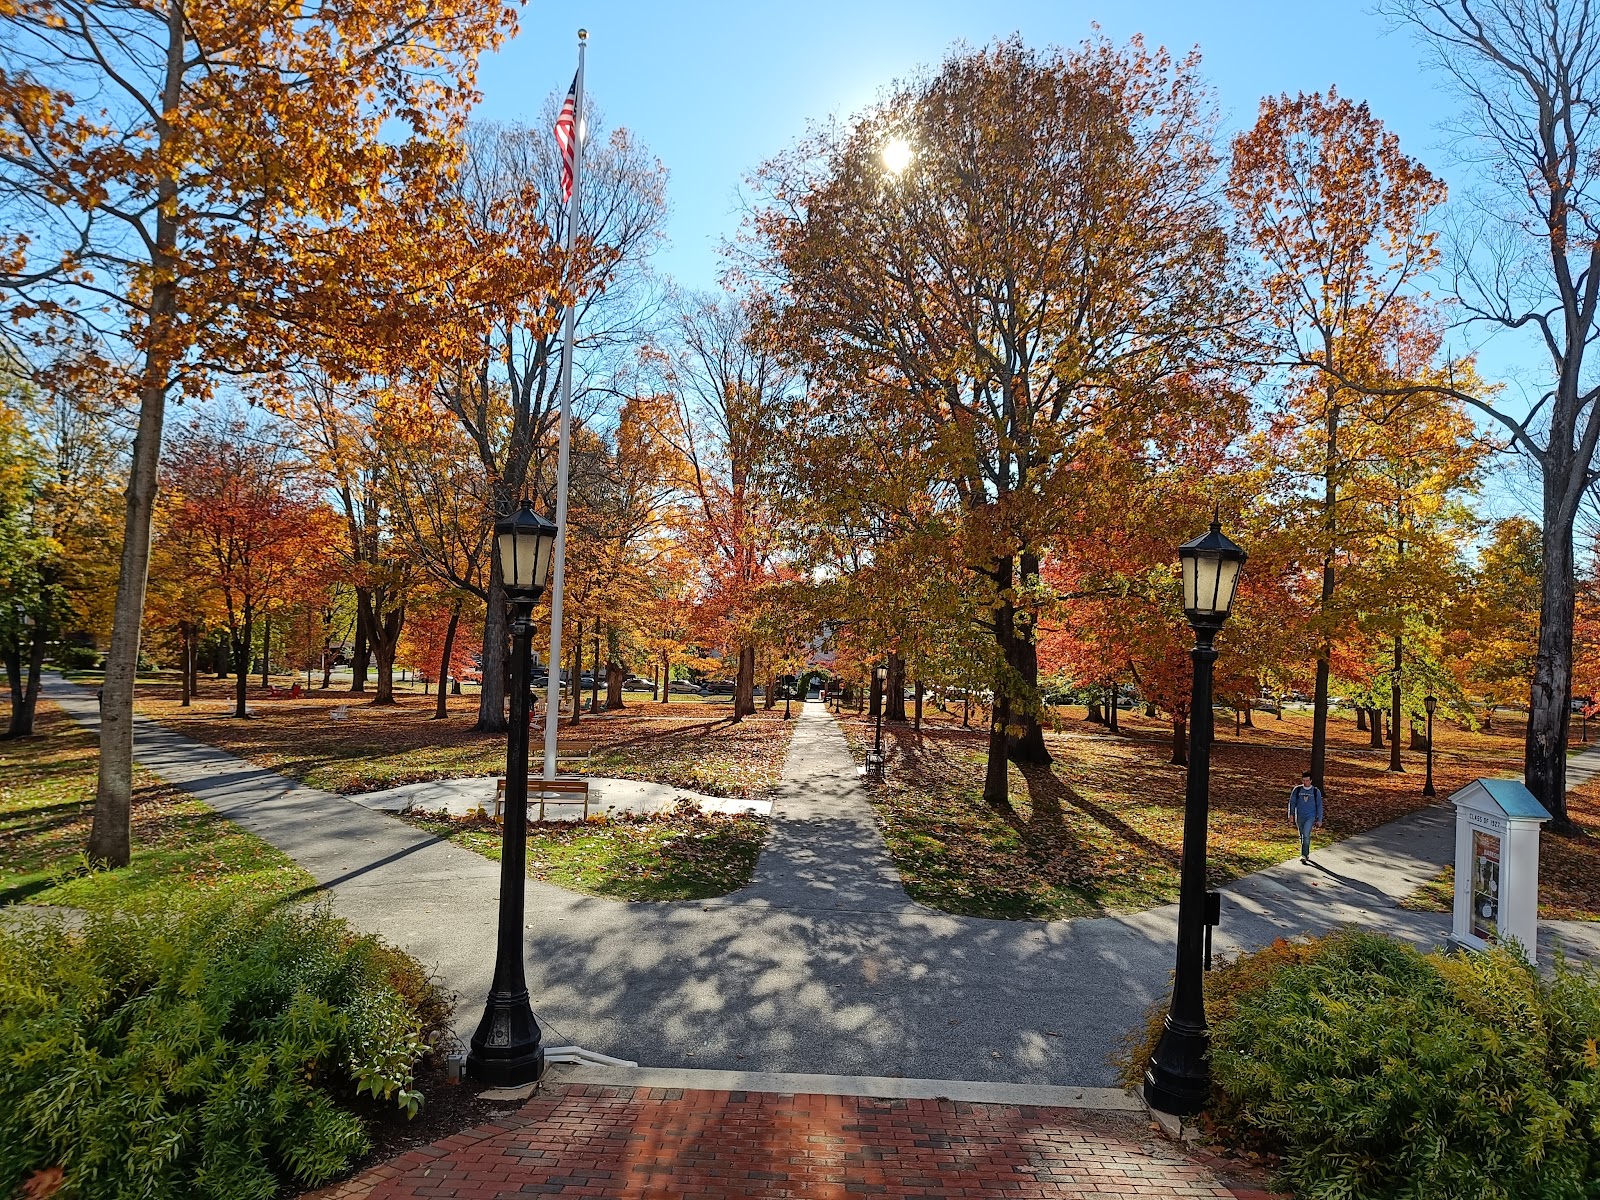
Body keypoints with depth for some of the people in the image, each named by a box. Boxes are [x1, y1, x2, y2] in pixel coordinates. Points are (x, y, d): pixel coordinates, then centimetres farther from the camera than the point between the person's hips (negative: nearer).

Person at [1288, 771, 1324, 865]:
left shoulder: (1316, 791, 1)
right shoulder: (1297, 790, 2)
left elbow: (1319, 806, 7)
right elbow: (1292, 802, 5)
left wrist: (1319, 820, 6)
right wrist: (1291, 814, -7)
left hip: (1310, 817, -3)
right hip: (1299, 817, 3)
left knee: (1306, 834, -19)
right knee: (1302, 836, 10)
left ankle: (1304, 855, -18)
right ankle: (1307, 854, 26)